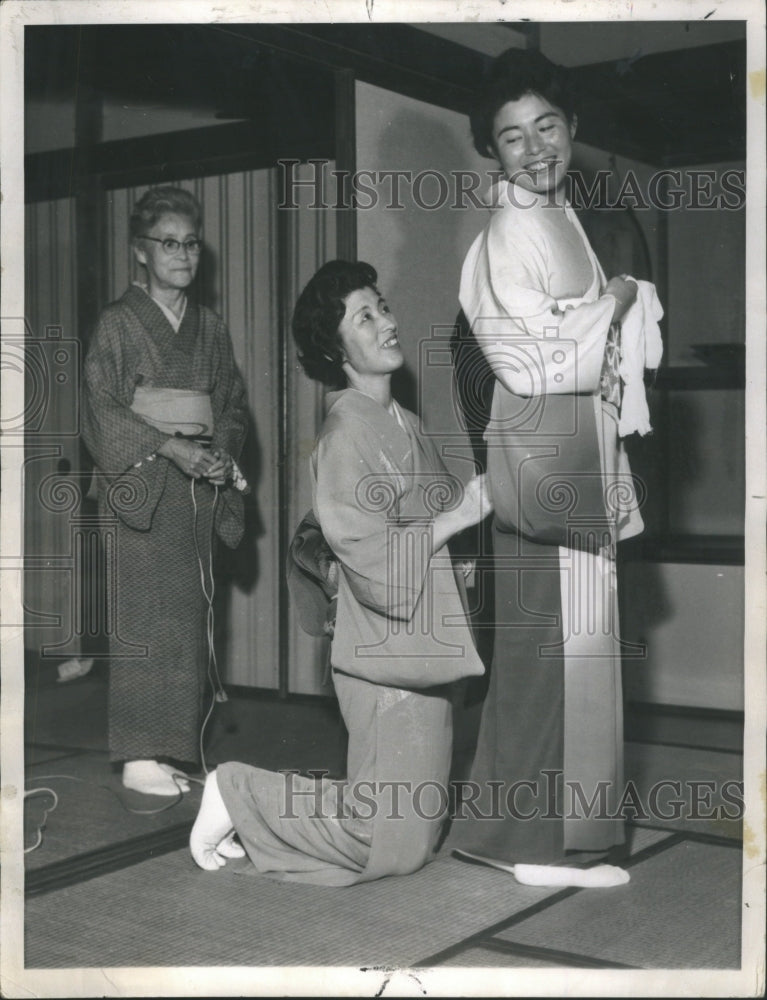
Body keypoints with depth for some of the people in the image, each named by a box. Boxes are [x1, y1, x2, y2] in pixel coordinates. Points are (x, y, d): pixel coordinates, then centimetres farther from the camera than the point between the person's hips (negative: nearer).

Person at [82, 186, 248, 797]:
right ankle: (139, 757, -3)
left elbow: (233, 404, 15)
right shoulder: (118, 324, -1)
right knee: (144, 615, -8)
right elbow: (102, 410, -8)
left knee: (189, 614, 4)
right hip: (142, 483, -5)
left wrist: (223, 451, -5)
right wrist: (170, 448, -17)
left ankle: (171, 746, 11)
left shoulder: (211, 329, 15)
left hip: (199, 488, 5)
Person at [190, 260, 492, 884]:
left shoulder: (400, 423, 15)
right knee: (395, 844, -7)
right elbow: (374, 559, -21)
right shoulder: (348, 432, -15)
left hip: (424, 656, 10)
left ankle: (249, 796, 24)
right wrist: (461, 513, -16)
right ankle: (239, 796, 8)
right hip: (389, 659, -10)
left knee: (418, 828, 16)